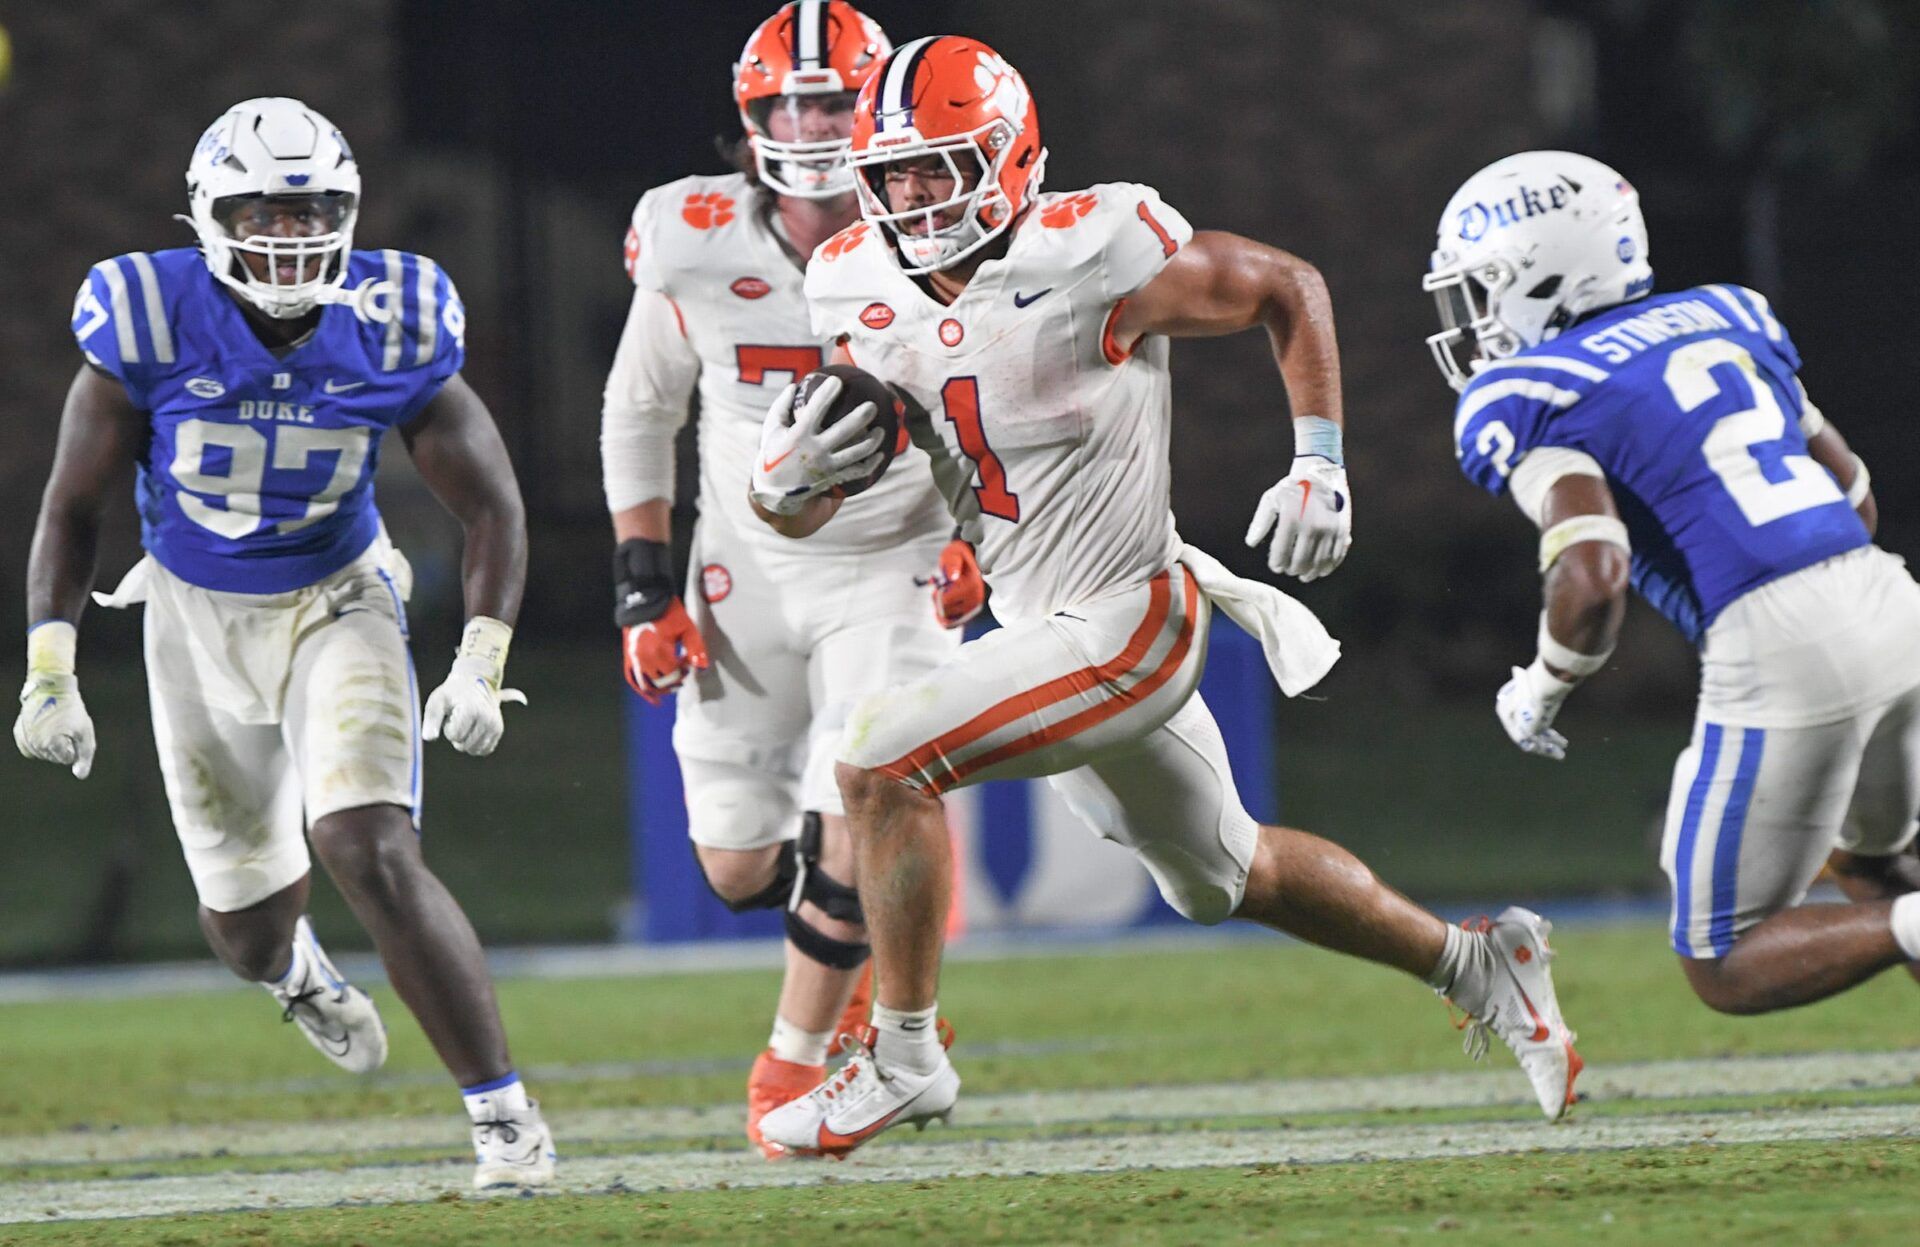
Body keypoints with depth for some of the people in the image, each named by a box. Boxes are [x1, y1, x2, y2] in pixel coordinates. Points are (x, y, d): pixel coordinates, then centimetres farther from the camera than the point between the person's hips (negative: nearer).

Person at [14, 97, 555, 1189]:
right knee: (246, 921, 13)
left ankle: (504, 1114, -13)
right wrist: (50, 669, -14)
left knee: (374, 856, -23)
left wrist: (483, 664, -19)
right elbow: (73, 505, -7)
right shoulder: (154, 327, -19)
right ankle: (293, 969, 54)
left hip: (337, 607, -1)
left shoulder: (391, 332, -18)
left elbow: (493, 509, -7)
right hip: (198, 619, 1)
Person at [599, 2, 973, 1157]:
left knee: (852, 841, -16)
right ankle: (877, 925, 39)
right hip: (750, 574, 2)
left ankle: (794, 1065, 5)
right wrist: (644, 585, 1)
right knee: (738, 867, 6)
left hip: (894, 572, -2)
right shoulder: (696, 246, -11)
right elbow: (640, 412, 4)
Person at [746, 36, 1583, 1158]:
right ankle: (1476, 965, 42)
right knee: (1229, 876, 23)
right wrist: (788, 480, -20)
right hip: (1046, 630, 8)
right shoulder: (864, 294, -2)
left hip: (1127, 624, -8)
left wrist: (1319, 465, -11)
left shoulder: (1093, 257, -20)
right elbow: (803, 515, 4)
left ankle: (903, 1059, -6)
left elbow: (1288, 288, -5)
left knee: (884, 762, -19)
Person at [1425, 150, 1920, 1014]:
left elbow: (1595, 577, -16)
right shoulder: (1723, 320, 19)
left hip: (1776, 651, -7)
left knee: (1726, 970, 9)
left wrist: (1541, 690, 2)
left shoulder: (1531, 402, -1)